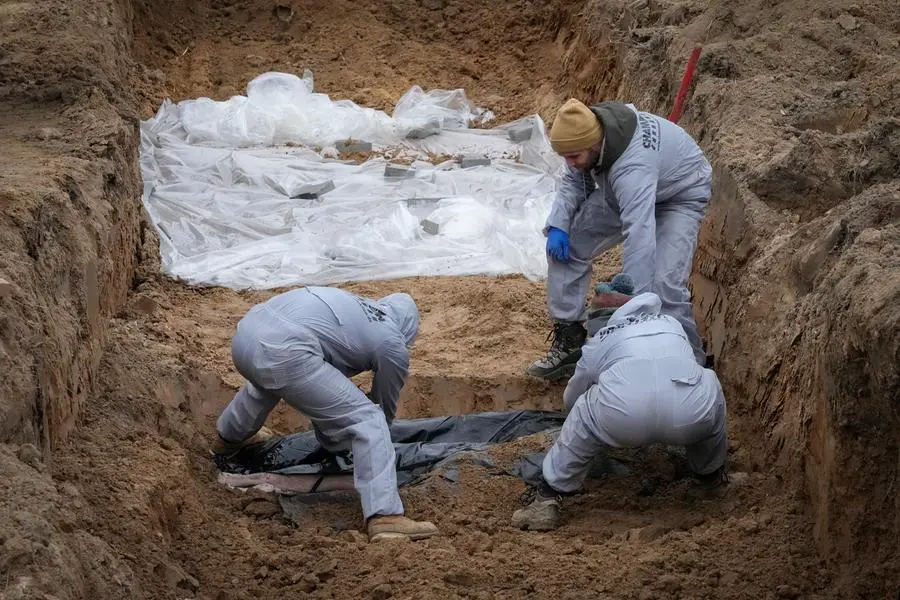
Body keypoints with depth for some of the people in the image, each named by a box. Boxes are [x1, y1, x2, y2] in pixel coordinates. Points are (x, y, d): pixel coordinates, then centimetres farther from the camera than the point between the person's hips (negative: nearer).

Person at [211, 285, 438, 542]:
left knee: (265, 380, 43)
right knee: (368, 421, -2)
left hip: (246, 331, 8)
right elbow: (385, 408, 27)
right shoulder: (393, 346, 13)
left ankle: (230, 437, 68)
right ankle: (385, 518, -14)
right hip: (282, 353, -8)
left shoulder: (356, 306, 33)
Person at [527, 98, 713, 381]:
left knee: (663, 285, -26)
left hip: (680, 196, -8)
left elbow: (640, 239, -51)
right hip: (623, 193, 8)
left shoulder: (632, 167, -45)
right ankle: (569, 341, 7)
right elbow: (573, 181, 0)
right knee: (566, 242, -3)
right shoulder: (585, 130, -20)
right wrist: (557, 225, -18)